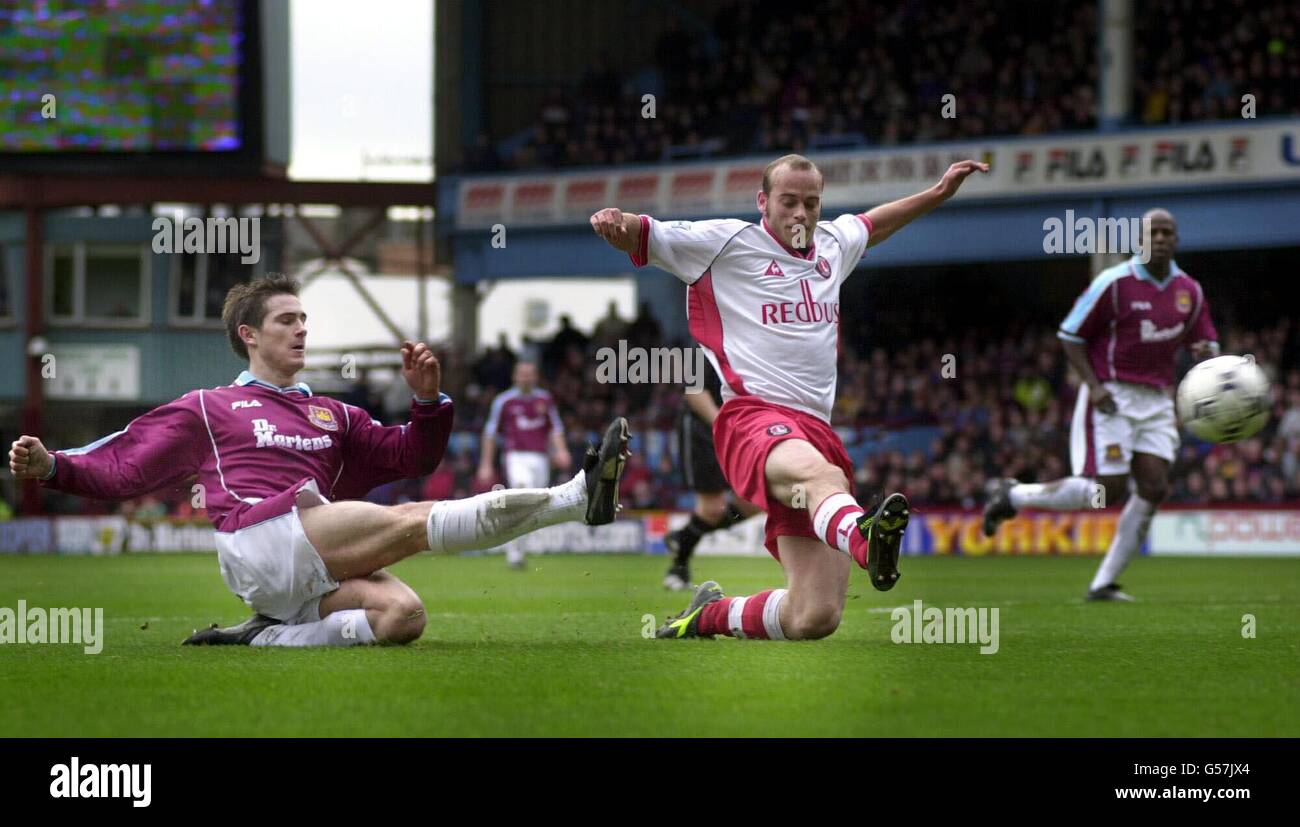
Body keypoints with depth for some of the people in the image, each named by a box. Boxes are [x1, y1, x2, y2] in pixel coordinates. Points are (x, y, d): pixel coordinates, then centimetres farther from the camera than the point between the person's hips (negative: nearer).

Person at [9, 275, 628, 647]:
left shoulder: (333, 416, 32)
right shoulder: (207, 410, 18)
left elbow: (410, 457, 29)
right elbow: (120, 469, 15)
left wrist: (427, 399, 10)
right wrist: (51, 466, -2)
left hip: (314, 572, 6)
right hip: (258, 541, -6)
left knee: (403, 614, -27)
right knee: (411, 521, -22)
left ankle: (267, 639, -26)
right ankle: (576, 499, -29)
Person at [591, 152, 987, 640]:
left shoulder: (832, 244, 23)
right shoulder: (727, 243, 5)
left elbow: (872, 224, 46)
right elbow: (638, 236, 5)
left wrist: (940, 192, 45)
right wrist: (614, 222, -17)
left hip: (816, 429, 6)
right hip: (753, 417, -6)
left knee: (815, 618, -6)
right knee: (815, 471, -45)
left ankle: (710, 616, 22)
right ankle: (864, 540, -80)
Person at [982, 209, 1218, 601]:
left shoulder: (1189, 291, 6)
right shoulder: (1114, 283, -10)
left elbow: (1207, 343, 16)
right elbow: (1070, 336, -5)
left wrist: (1206, 351, -10)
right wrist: (1094, 385, -16)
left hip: (1156, 402, 6)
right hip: (1112, 398, -6)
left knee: (1154, 489, -8)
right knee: (1107, 490, -13)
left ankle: (1104, 583, 0)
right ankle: (1012, 495, 7)